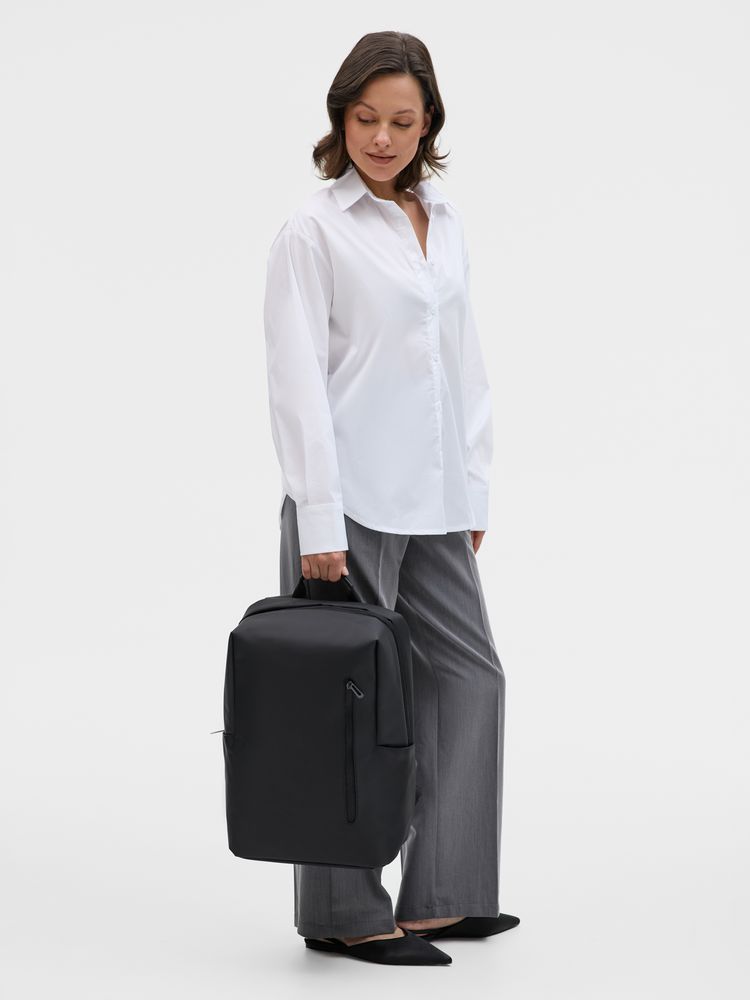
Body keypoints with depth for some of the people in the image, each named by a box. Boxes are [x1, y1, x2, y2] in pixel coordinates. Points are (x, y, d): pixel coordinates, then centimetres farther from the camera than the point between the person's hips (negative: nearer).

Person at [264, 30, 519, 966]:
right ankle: (345, 913, 11)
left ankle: (441, 895, 14)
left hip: (430, 500, 7)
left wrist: (474, 492, 12)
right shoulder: (313, 230, -9)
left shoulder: (443, 221, 12)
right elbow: (297, 380, -14)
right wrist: (318, 523, -18)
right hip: (350, 498, -7)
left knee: (469, 674, 7)